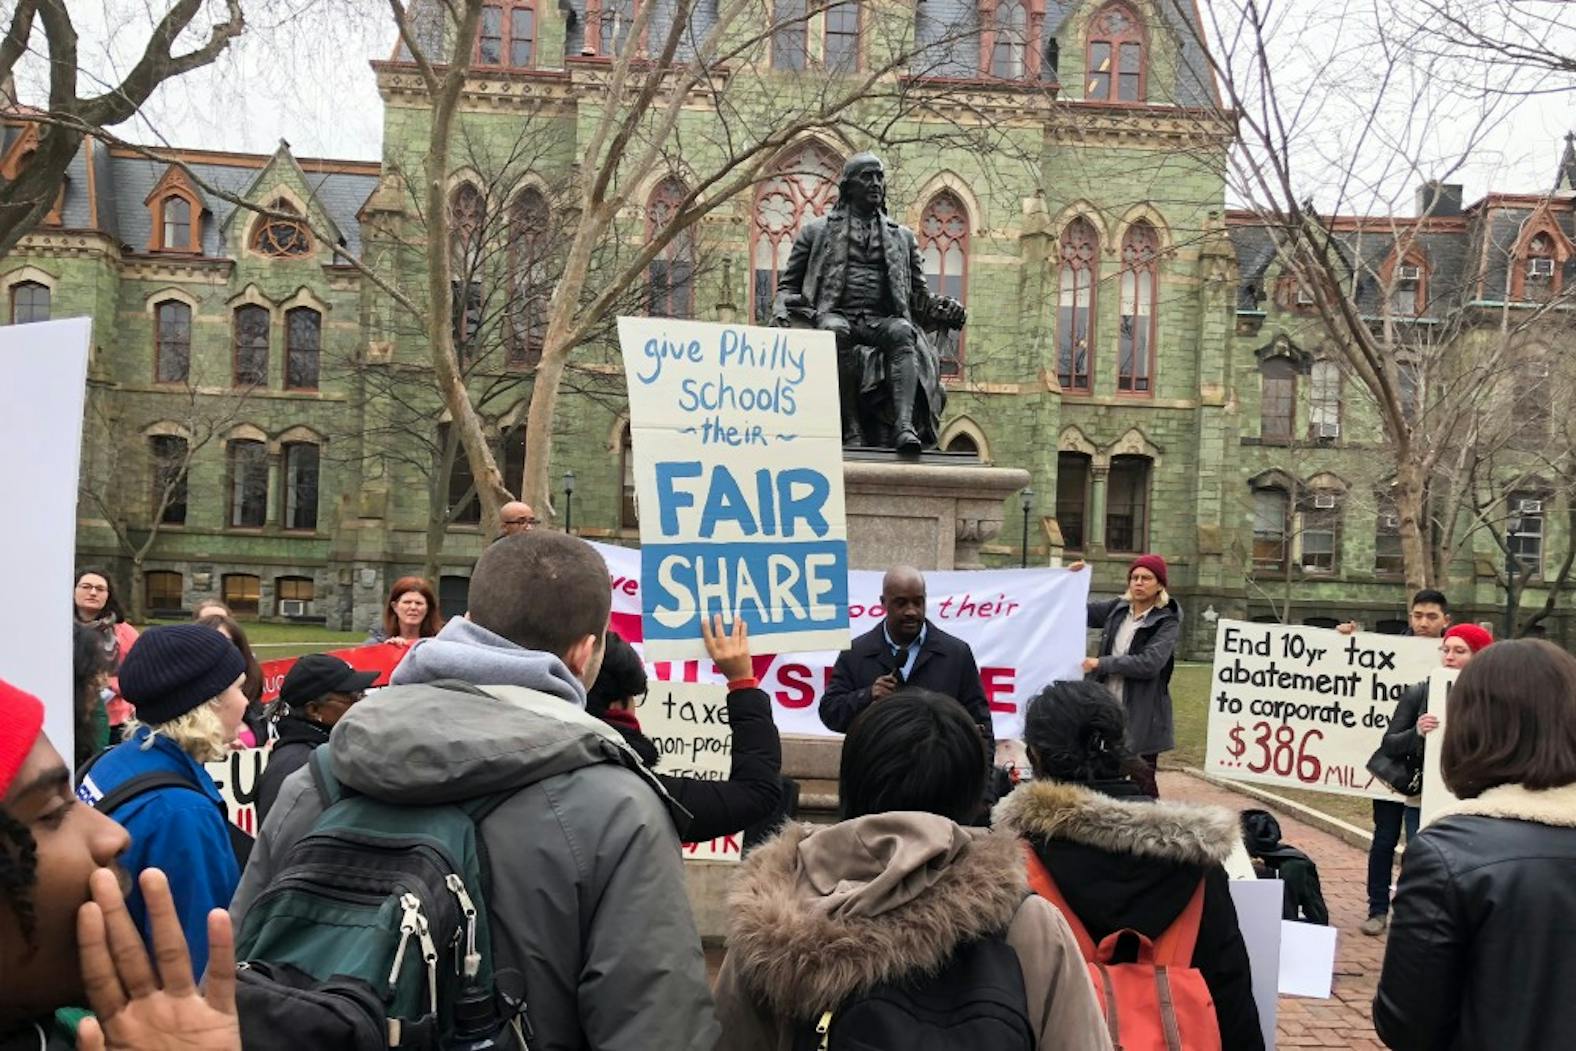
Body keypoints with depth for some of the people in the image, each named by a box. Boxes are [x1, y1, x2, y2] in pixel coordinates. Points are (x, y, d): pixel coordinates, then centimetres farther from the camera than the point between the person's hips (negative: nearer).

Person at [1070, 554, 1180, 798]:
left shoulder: (1167, 622, -6)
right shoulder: (1117, 609, 9)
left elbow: (1149, 663, -19)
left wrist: (1101, 664, -16)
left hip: (1142, 716, -5)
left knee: (1143, 783, 0)